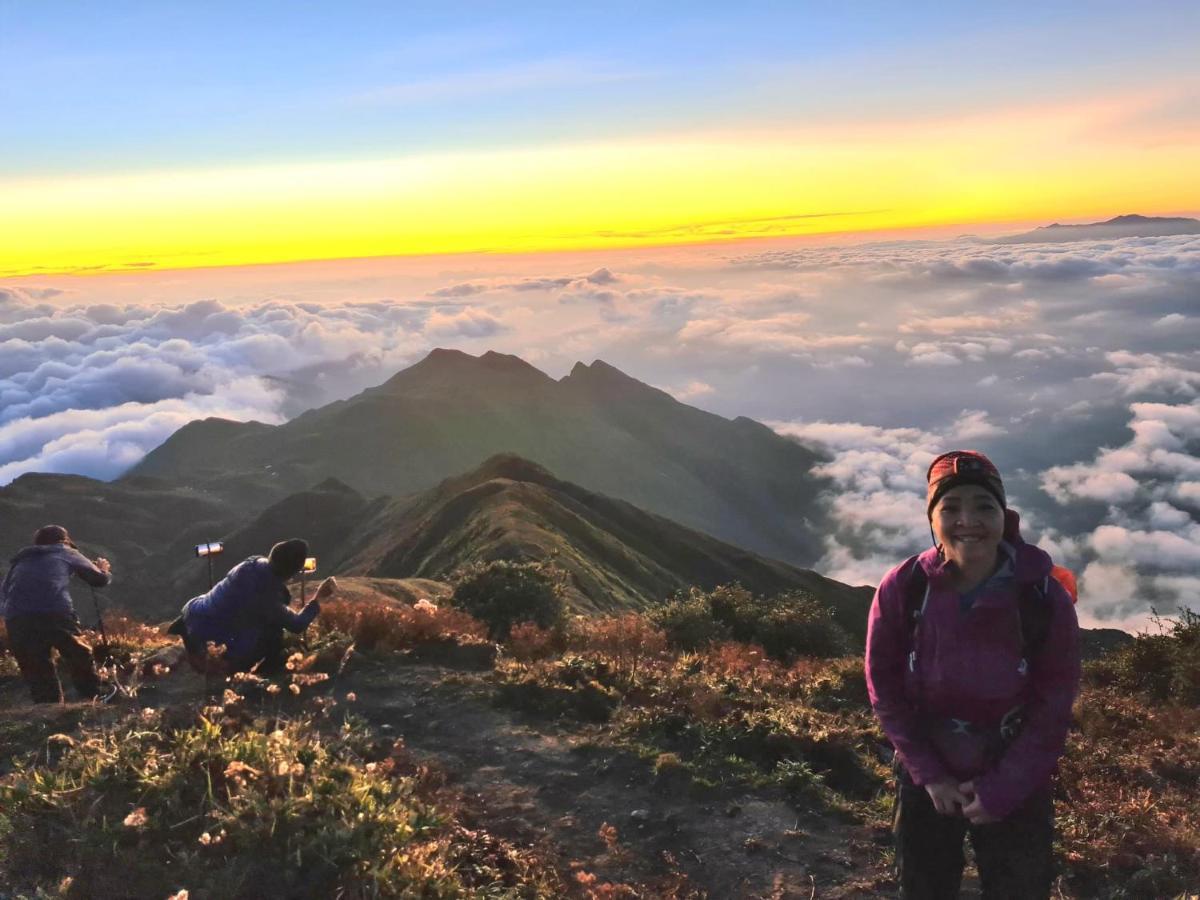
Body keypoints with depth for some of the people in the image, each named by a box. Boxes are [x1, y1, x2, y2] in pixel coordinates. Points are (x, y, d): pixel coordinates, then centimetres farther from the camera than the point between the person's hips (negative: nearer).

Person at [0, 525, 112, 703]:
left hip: (17, 620, 2)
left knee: (37, 673, 13)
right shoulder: (67, 553, 23)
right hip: (57, 613, -2)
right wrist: (104, 569, 47)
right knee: (80, 660, 16)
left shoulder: (20, 562, 31)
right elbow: (99, 579, 24)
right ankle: (97, 700, 20)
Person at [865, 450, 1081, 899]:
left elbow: (1052, 707, -11)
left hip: (1016, 782, -1)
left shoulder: (1045, 598, -20)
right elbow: (885, 688, -8)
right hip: (926, 776, 1)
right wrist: (928, 773, -11)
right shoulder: (901, 589, -19)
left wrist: (1001, 790, -12)